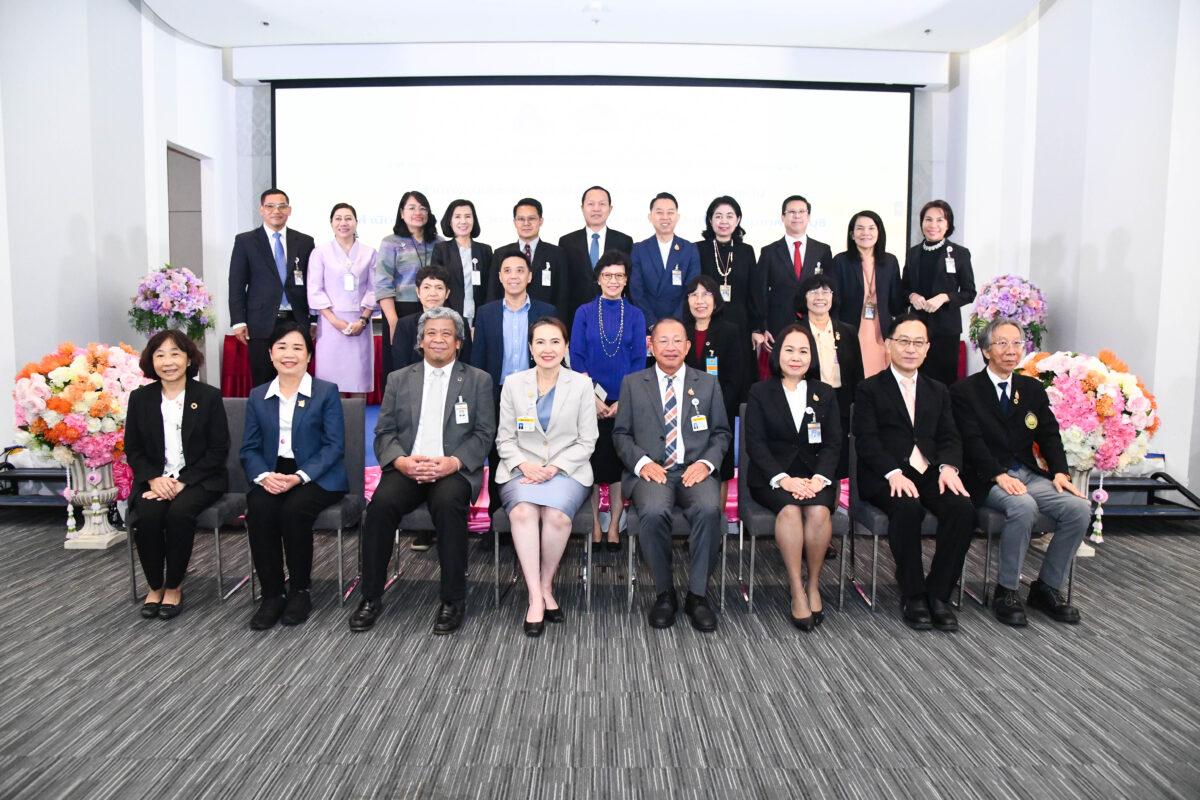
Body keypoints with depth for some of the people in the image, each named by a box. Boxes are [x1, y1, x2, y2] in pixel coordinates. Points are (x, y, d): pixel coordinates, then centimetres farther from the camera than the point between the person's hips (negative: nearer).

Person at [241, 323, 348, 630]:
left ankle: (299, 592, -11)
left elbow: (334, 445, -6)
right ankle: (272, 595, -16)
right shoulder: (257, 396, 13)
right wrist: (264, 475, -14)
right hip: (271, 475, 3)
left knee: (293, 510, -31)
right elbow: (250, 448, 8)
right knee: (258, 509, -28)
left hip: (317, 476, -3)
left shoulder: (326, 392, 2)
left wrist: (299, 476, -19)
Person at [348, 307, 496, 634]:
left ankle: (453, 600, -21)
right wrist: (401, 461, -11)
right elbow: (384, 432, 10)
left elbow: (484, 433, 3)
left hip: (455, 470, -2)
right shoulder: (399, 379, 17)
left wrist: (452, 463, -14)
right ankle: (371, 597, -14)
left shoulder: (478, 380, 11)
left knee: (448, 501, -34)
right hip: (406, 468, 2)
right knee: (382, 501, -29)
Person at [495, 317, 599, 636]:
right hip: (522, 470, 1)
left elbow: (587, 442, 3)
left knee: (557, 514, -32)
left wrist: (555, 468, -12)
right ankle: (536, 596, -26)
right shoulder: (513, 383, 9)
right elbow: (504, 439, 9)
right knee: (523, 511, -32)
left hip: (567, 470, -1)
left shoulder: (581, 384, 4)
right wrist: (524, 465, -11)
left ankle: (546, 585, -9)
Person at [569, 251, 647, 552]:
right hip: (590, 400, 0)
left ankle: (614, 526, 12)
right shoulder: (584, 313, 4)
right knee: (591, 461, 2)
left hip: (624, 401, 0)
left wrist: (622, 401, -8)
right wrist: (593, 397, -9)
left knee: (619, 461, 4)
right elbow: (576, 357, 0)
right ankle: (594, 526, 12)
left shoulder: (635, 315, 5)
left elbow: (639, 360, 1)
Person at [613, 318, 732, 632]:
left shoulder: (708, 384, 16)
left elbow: (721, 433, 15)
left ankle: (698, 595, -15)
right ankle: (664, 594, -12)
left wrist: (706, 463, -5)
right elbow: (621, 433, 11)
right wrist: (642, 462, -8)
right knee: (654, 512, -34)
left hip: (695, 470, 1)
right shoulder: (632, 383, 14)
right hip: (651, 471, -1)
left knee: (709, 509, -33)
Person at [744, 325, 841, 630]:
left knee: (819, 511, -30)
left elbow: (833, 443, 5)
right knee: (790, 510, -33)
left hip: (815, 475, 2)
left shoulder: (825, 394, 14)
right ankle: (797, 590, -25)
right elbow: (755, 442, -3)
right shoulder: (760, 392, 7)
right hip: (771, 476, -2)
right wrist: (783, 478, -18)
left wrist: (819, 478, -14)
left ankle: (814, 584, -12)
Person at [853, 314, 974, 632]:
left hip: (930, 473, 4)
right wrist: (893, 473, -21)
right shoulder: (869, 389, 8)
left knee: (963, 508, -26)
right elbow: (866, 439, -5)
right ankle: (913, 595, -18)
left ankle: (938, 593, -13)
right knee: (907, 508, -35)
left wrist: (948, 466, -11)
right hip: (885, 477, -4)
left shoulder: (938, 391, 22)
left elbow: (949, 437, 12)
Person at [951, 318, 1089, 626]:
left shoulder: (1033, 389, 17)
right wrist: (999, 475, -25)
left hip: (1028, 473, 6)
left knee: (1079, 508, -17)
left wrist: (1059, 471, -8)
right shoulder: (965, 391, -1)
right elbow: (972, 442, -11)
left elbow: (1049, 435, 9)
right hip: (987, 479, -6)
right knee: (1023, 506, -34)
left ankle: (1047, 588, -1)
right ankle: (1006, 591, -16)